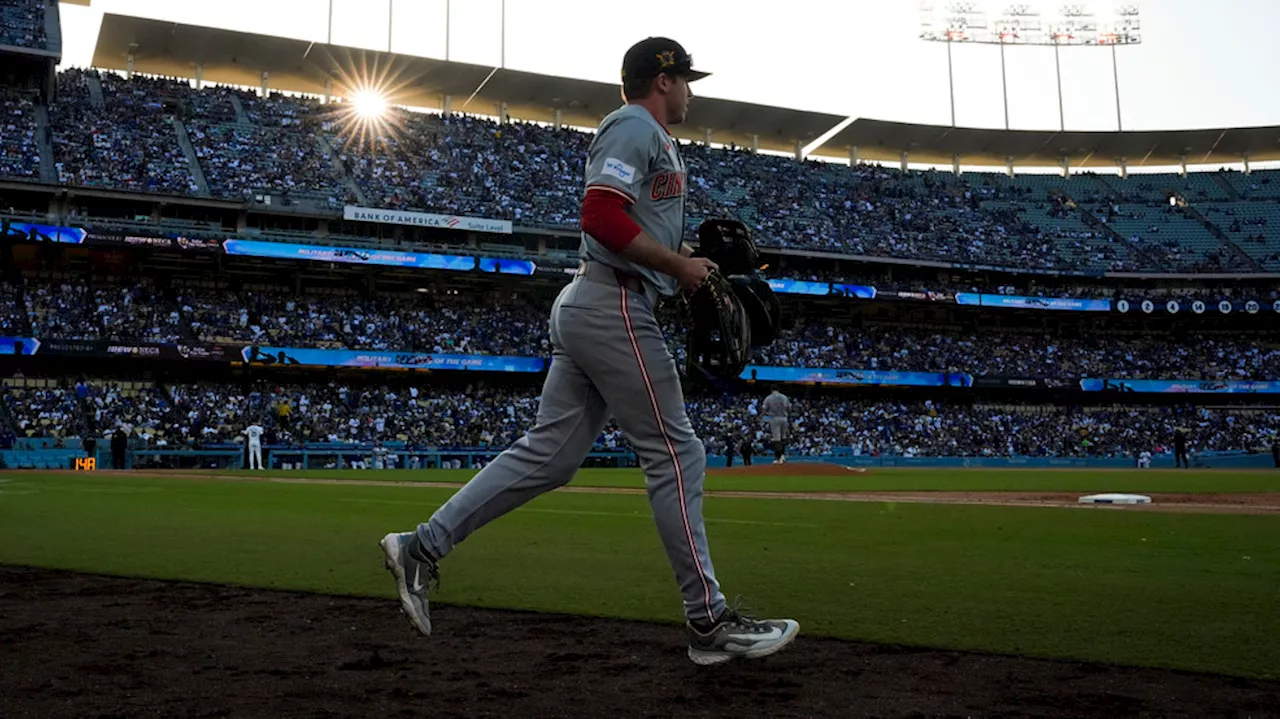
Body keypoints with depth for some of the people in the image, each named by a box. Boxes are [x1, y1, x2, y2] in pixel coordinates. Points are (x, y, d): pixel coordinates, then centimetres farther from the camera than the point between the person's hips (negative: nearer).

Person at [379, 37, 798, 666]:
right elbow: (601, 216, -21)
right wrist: (678, 265, -13)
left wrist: (685, 259, 14)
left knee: (549, 454, 7)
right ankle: (708, 621, 0)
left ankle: (421, 548, 7)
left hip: (586, 307, 10)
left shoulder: (654, 140, 27)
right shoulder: (635, 125, -6)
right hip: (614, 306, -10)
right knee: (674, 454, -6)